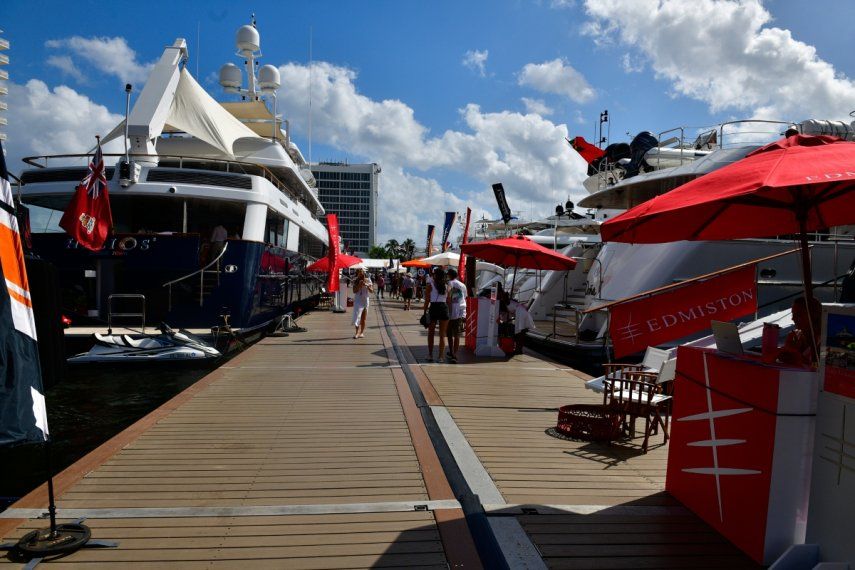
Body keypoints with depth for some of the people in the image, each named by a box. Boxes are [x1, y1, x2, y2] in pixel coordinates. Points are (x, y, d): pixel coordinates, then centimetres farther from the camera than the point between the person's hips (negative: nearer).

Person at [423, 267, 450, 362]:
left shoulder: (430, 284, -3)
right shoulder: (446, 285, 7)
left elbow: (427, 300, -5)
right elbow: (448, 301, 6)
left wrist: (425, 312, -1)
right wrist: (448, 312, 13)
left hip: (434, 308, -2)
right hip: (444, 308, 2)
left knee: (431, 333, 13)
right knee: (442, 335, 7)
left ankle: (430, 355, 16)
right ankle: (440, 357, 6)